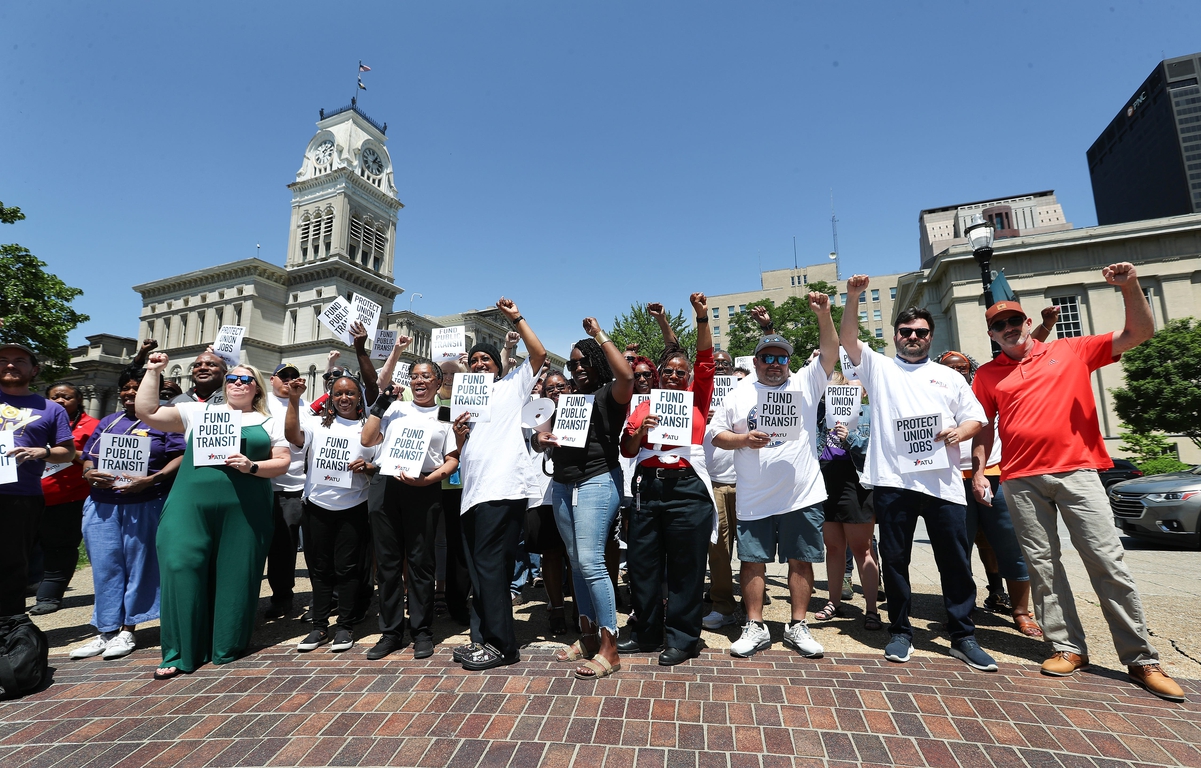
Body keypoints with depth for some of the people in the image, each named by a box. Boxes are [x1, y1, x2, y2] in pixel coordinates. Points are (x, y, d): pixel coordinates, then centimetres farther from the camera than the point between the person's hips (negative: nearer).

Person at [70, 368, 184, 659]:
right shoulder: (107, 422, 17)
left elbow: (180, 457, -9)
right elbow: (88, 458, 16)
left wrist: (151, 479, -22)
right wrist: (89, 474, -6)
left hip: (145, 505, -5)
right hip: (102, 505, 5)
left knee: (138, 566, 3)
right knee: (105, 567, 8)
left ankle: (127, 630, 14)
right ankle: (106, 631, 18)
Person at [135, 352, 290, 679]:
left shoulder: (269, 423, 11)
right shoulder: (198, 411, 13)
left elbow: (283, 462, 5)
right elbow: (146, 412, 7)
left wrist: (252, 466, -12)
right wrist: (153, 372, 5)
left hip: (244, 510, 0)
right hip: (192, 504, 1)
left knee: (234, 574, 4)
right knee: (182, 569, -4)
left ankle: (227, 646, 20)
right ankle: (181, 652, 10)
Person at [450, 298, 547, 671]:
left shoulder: (512, 386, 9)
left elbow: (539, 353, -3)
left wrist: (516, 319, 0)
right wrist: (458, 434, 4)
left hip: (502, 489, -7)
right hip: (472, 492, 8)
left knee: (490, 565, -7)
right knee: (478, 569, 12)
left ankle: (501, 644, 4)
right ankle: (482, 639, 22)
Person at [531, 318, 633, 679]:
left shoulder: (609, 396, -3)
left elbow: (626, 375, -26)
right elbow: (539, 440, 18)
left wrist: (599, 334, -16)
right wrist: (540, 439, -8)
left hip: (597, 482, -7)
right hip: (562, 485, 8)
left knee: (591, 562, -13)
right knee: (576, 563, 11)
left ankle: (609, 649, -3)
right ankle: (588, 636, 22)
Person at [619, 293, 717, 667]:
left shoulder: (696, 400, 9)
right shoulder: (643, 407, 14)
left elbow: (706, 361, -3)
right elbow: (627, 451, 10)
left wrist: (702, 317, -8)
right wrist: (639, 432, -11)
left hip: (686, 486, -3)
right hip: (648, 486, 4)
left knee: (685, 566, 3)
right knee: (642, 562, 10)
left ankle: (682, 638, 18)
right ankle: (647, 632, 26)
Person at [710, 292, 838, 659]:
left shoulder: (805, 384, 6)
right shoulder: (738, 395, 6)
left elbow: (830, 353, -4)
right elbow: (718, 435, 5)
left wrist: (823, 314, -15)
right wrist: (744, 439, -13)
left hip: (802, 495, 0)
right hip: (754, 500, 0)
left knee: (801, 560, 9)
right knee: (752, 560, 5)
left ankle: (797, 627, 25)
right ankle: (755, 628, 20)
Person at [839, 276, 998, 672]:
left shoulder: (950, 377, 18)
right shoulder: (879, 368, 11)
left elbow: (975, 417, 16)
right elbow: (849, 340, -2)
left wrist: (960, 432, -6)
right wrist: (853, 297, -12)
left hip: (943, 481, 2)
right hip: (893, 480, -1)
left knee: (955, 561, 6)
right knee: (895, 558, 6)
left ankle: (963, 637, 21)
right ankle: (900, 631, 20)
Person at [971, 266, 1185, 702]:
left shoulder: (1072, 351, 9)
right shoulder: (988, 374, 9)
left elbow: (1139, 334, 6)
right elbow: (984, 427, 10)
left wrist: (1130, 287, -7)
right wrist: (978, 471, 2)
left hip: (1076, 471, -1)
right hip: (1021, 480, 1)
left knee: (1108, 561, -1)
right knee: (1042, 565, 4)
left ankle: (1141, 659, 12)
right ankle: (1068, 648, 14)